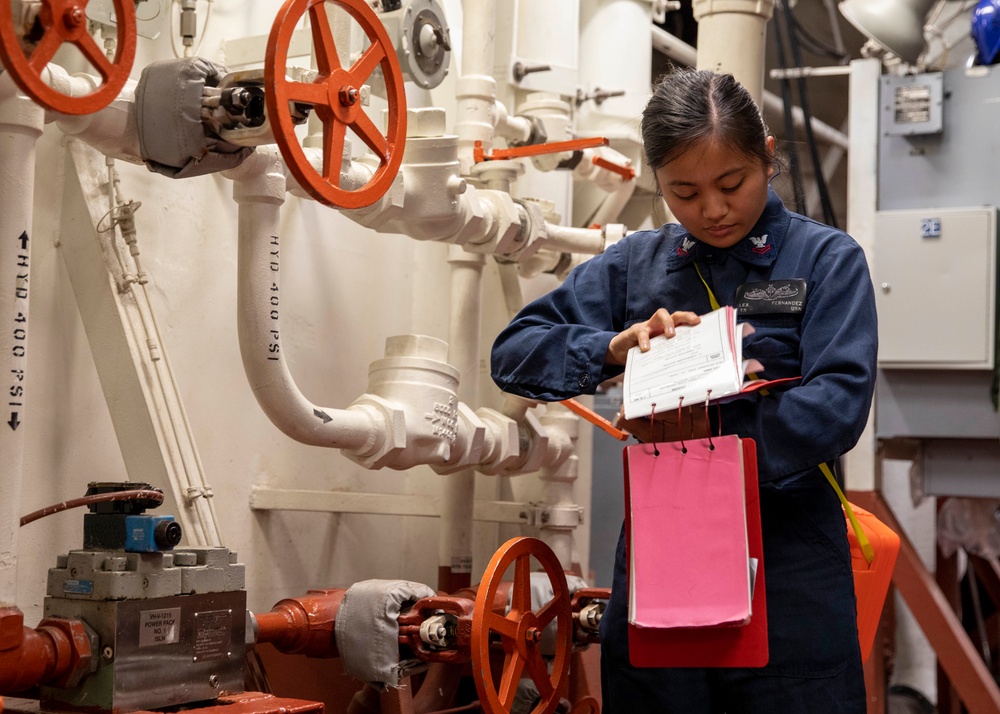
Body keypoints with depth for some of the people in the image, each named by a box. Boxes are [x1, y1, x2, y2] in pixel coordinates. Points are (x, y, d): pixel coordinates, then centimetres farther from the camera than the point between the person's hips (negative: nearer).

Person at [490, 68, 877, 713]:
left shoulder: (826, 260, -1)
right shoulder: (636, 265, 8)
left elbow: (837, 405, -14)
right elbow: (515, 352, 5)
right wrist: (614, 348, -13)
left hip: (787, 565, -3)